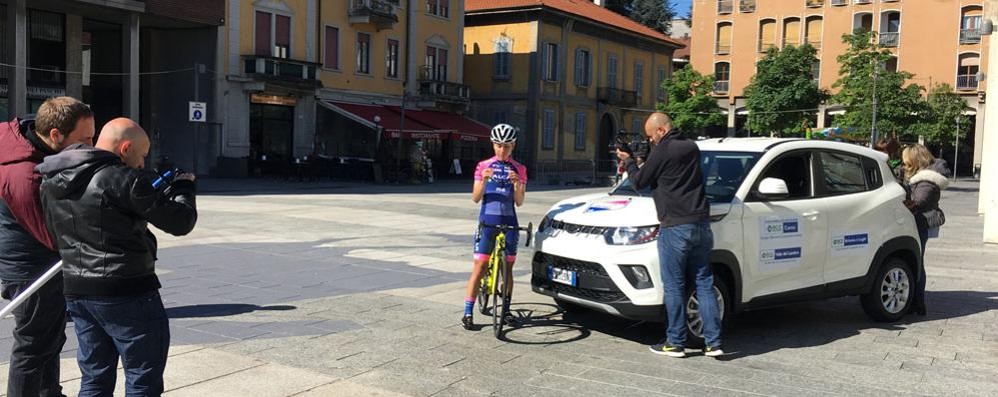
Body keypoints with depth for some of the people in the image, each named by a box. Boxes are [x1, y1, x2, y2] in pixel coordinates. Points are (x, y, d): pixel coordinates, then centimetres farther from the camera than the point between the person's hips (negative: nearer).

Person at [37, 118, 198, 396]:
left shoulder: (51, 181, 7)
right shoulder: (122, 178, -16)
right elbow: (180, 222, -14)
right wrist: (184, 188, 7)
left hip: (76, 289, 8)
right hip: (126, 291, -8)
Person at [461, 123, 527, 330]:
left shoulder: (519, 169, 7)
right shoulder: (483, 166, 5)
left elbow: (519, 202, 3)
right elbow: (475, 198, 0)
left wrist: (517, 183, -15)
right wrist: (483, 180, -17)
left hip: (508, 222, 1)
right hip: (487, 221, -1)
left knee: (507, 268, 6)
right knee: (479, 266, -5)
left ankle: (506, 310, 19)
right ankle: (468, 313, -3)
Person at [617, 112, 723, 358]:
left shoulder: (662, 151, -10)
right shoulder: (691, 147, 13)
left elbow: (639, 182, 0)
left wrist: (628, 161, 17)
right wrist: (648, 157, 18)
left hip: (675, 227, -7)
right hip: (701, 224, 7)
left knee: (674, 287, 2)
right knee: (704, 284, 9)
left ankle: (675, 343, 8)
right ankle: (713, 342, 9)